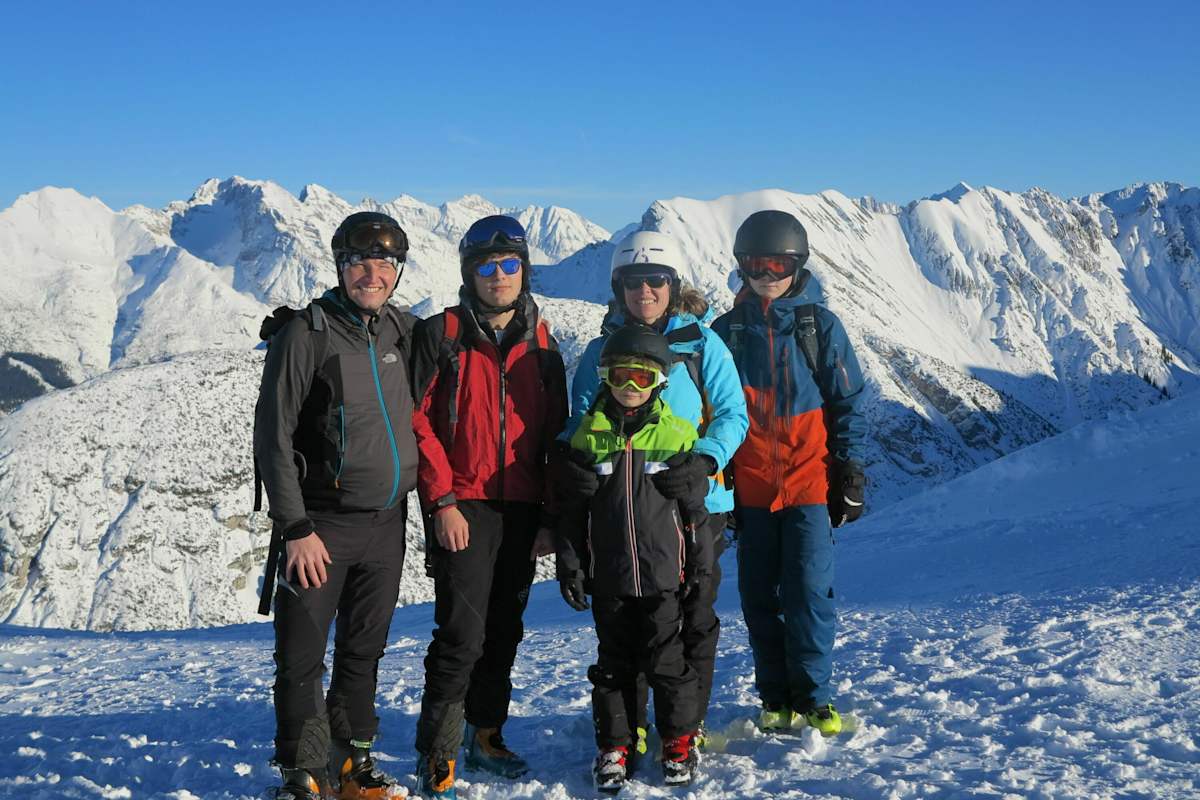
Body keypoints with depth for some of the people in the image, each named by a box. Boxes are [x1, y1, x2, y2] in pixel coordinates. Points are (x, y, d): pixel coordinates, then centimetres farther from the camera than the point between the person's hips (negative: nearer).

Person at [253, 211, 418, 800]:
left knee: (364, 651, 14)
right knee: (302, 657, -1)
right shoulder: (305, 334, -9)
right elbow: (273, 437, -11)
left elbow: (417, 417, 19)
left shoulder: (405, 331, 7)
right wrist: (295, 528, -15)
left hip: (386, 524, 5)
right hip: (321, 523, -5)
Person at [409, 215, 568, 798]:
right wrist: (443, 502, -13)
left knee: (504, 632, 12)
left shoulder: (541, 346, 10)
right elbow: (418, 422, -6)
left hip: (522, 510, 5)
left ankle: (486, 736, 27)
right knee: (463, 634, -9)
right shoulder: (441, 335, -3)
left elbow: (555, 434, 12)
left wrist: (549, 518, 8)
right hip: (463, 508, -4)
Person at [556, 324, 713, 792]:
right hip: (609, 576, 1)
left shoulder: (676, 434, 0)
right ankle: (613, 747, 20)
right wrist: (569, 567, 3)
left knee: (668, 661, 3)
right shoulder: (589, 435, 3)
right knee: (613, 664, 10)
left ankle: (679, 744, 20)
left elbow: (694, 507, 4)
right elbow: (573, 510, 6)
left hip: (664, 574, -1)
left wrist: (702, 564, 3)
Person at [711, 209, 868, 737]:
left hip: (809, 482, -2)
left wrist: (850, 472, -2)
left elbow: (848, 402, 4)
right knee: (759, 597, 7)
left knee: (809, 593, -5)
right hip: (750, 489, 2)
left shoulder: (820, 326, 3)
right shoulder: (726, 331, 8)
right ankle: (776, 699, 18)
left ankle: (812, 697, 9)